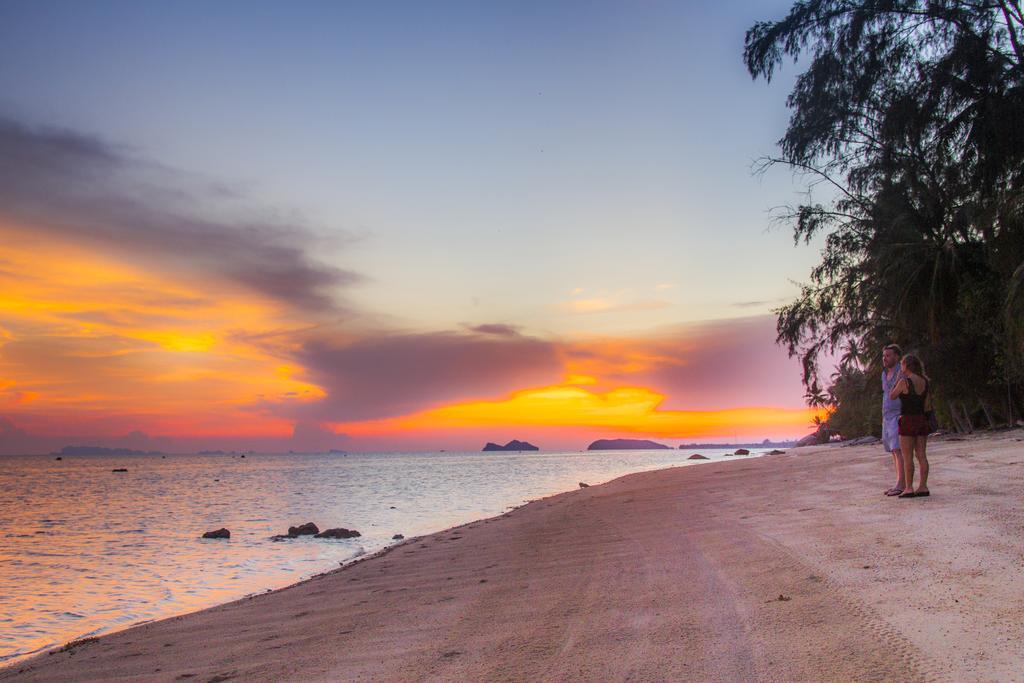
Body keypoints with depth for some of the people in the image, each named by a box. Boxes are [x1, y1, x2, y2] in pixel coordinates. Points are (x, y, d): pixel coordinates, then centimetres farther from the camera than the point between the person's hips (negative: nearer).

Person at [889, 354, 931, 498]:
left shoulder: (904, 381, -14)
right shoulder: (924, 381, 6)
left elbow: (892, 396, -1)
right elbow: (927, 403, 10)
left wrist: (897, 380, 6)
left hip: (908, 421, -6)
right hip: (922, 420, 6)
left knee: (907, 457, -2)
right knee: (921, 455, 8)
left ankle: (909, 488, -2)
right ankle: (923, 487, 8)